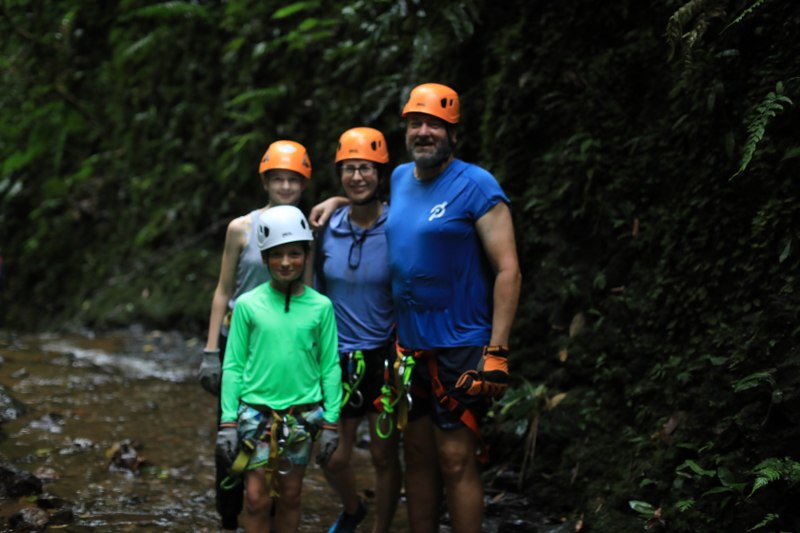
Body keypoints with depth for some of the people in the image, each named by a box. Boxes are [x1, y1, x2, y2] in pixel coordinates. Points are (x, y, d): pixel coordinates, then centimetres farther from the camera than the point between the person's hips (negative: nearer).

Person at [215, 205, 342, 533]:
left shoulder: (320, 307, -2)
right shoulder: (248, 305, -3)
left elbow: (330, 367, 2)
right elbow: (233, 366, 0)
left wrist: (331, 422, 0)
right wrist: (228, 421, -3)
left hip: (303, 414, 1)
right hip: (256, 410, -1)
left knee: (290, 495, 11)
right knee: (257, 498, -1)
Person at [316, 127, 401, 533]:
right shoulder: (327, 230, 0)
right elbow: (318, 296, 10)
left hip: (384, 356, -3)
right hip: (338, 358, 3)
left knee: (384, 457, 5)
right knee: (333, 459, 6)